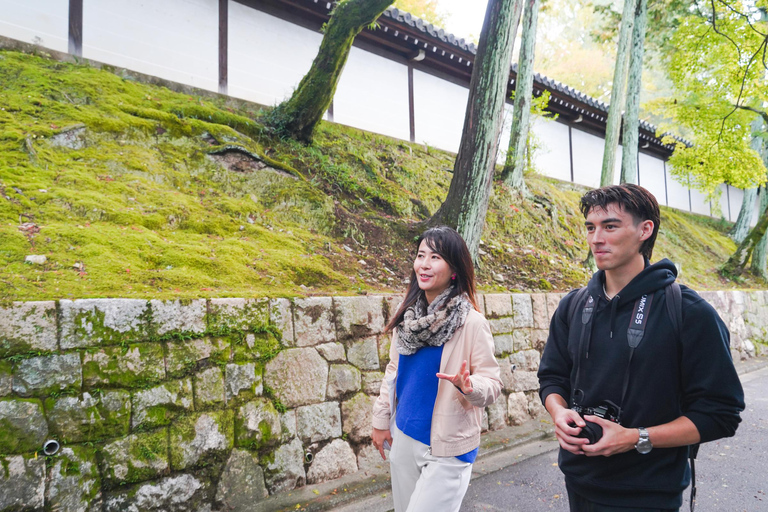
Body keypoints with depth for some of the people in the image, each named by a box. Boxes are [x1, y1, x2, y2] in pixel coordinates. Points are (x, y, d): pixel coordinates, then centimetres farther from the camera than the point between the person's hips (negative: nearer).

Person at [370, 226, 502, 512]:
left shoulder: (472, 322, -17)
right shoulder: (407, 316, -1)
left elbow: (492, 383, -13)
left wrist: (469, 386, -34)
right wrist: (381, 421, 10)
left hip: (447, 447, -5)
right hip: (403, 437, 5)